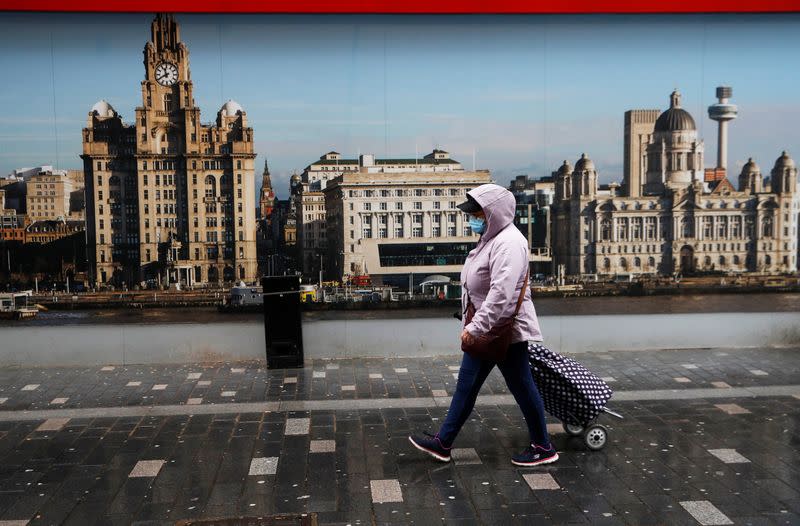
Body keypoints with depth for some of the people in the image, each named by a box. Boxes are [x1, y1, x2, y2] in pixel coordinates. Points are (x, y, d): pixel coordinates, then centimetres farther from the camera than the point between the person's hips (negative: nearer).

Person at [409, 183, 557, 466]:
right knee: (466, 385, 13)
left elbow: (501, 293, -31)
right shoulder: (492, 239, 11)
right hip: (486, 330, 10)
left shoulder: (509, 243, -22)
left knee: (522, 388, 4)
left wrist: (476, 326, -30)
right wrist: (474, 326, 19)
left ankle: (543, 448, 20)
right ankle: (443, 443, 21)